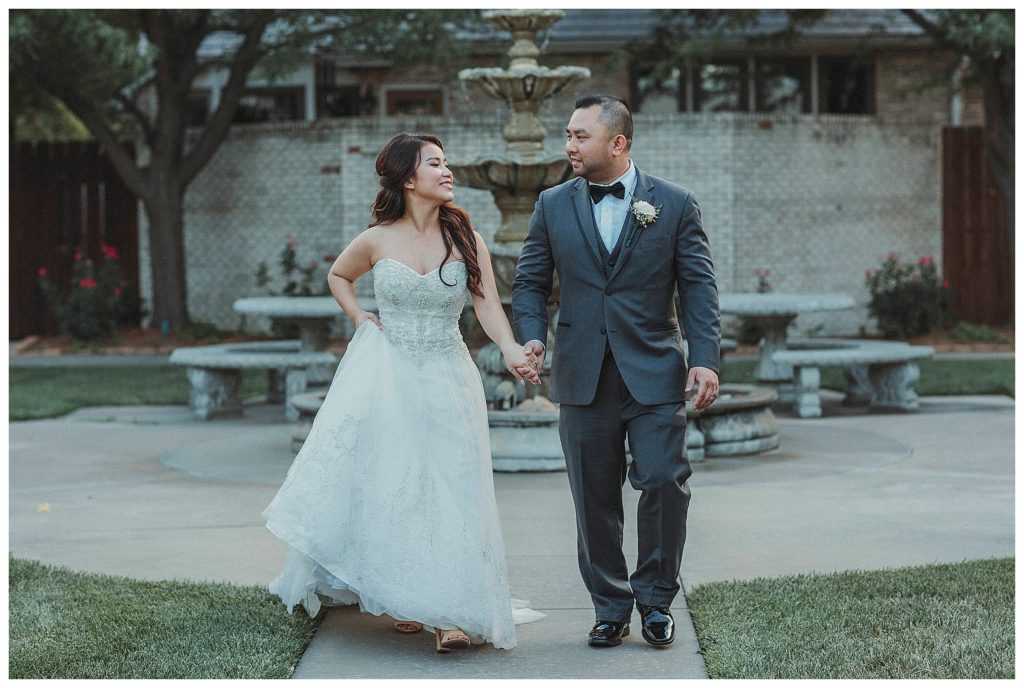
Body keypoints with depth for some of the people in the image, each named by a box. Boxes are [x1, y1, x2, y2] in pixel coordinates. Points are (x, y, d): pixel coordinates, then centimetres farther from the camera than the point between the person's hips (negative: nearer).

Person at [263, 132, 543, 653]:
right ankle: (402, 599, 17)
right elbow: (338, 276, 20)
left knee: (447, 489, -5)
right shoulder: (377, 241, -1)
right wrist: (362, 322, 6)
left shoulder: (464, 238, -1)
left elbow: (488, 305, -9)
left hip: (445, 379, 0)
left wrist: (511, 350, -27)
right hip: (388, 377, 0)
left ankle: (452, 612, -6)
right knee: (389, 487, 3)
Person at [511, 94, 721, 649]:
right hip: (583, 376, 2)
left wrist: (705, 358, -10)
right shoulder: (553, 206, 8)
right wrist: (531, 336, -9)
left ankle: (655, 600, 8)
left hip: (655, 374, -2)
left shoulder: (674, 204, 2)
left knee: (664, 484, -10)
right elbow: (529, 282, 10)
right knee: (595, 500, 5)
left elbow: (698, 287, 1)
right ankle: (610, 607, 18)